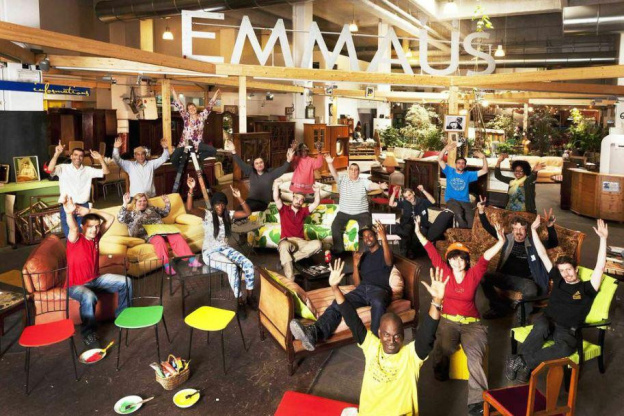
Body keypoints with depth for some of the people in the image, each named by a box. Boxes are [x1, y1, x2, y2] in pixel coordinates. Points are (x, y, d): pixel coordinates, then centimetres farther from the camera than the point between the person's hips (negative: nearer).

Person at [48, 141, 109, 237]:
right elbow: (50, 169, -18)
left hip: (83, 207, 3)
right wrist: (57, 154, -26)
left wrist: (100, 159, -9)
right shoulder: (63, 168, 1)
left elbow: (106, 172, 4)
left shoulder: (88, 170, 9)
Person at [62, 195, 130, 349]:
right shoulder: (76, 240, -19)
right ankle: (88, 333, -18)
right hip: (76, 285, -7)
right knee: (89, 297, -39)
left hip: (95, 279, 7)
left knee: (125, 282, -4)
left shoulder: (96, 236, -2)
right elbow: (73, 228, -43)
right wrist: (69, 213, -65)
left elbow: (110, 219, -3)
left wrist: (89, 211, -15)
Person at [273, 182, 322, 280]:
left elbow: (316, 203, 7)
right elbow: (276, 198, -5)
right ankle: (290, 279, -48)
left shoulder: (303, 211, 18)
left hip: (300, 241, 3)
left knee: (318, 244, -27)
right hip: (286, 241, -3)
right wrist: (276, 185, -14)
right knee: (284, 246, -42)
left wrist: (317, 191, -6)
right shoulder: (284, 209, 11)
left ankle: (285, 259, -28)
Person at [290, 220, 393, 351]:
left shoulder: (383, 251, 19)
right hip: (362, 289, 3)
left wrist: (384, 238, -25)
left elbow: (388, 262, -10)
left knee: (378, 303, -43)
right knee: (338, 303, -28)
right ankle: (313, 333, -52)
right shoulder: (363, 256, 30)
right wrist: (355, 265, 4)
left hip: (380, 289, -3)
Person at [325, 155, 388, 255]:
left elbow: (371, 185, -16)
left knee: (366, 228, -23)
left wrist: (380, 186, -39)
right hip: (344, 212, 1)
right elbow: (334, 174, -11)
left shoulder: (363, 181, 2)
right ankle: (338, 249, -6)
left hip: (361, 212, -1)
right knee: (335, 226, -21)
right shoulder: (342, 179, 5)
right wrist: (330, 163, -31)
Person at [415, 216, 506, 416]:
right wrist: (419, 233, -1)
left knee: (474, 353, -27)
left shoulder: (474, 274, 2)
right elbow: (433, 253, 1)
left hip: (471, 323, 0)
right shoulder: (445, 272, 4)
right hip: (448, 321, 0)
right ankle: (441, 373, 4)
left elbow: (485, 258, -13)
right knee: (443, 348, -29)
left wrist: (500, 242, -27)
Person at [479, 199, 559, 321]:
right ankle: (500, 307, -5)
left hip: (524, 279, -2)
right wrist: (482, 212, -8)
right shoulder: (507, 239, 12)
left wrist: (550, 226, -22)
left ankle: (522, 319, -14)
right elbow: (489, 228, 7)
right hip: (505, 277, 2)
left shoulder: (532, 243, 8)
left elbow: (554, 243, -3)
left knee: (531, 289, -38)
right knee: (483, 278, -25)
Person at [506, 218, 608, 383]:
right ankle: (524, 365, -36)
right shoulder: (558, 280, 18)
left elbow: (600, 267, -5)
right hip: (547, 321, 2)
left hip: (567, 330, -1)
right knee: (541, 327, -38)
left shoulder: (586, 288, 9)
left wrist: (603, 238, -14)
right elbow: (543, 255, 17)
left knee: (566, 348, -38)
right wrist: (534, 230, 15)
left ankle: (523, 362, -32)